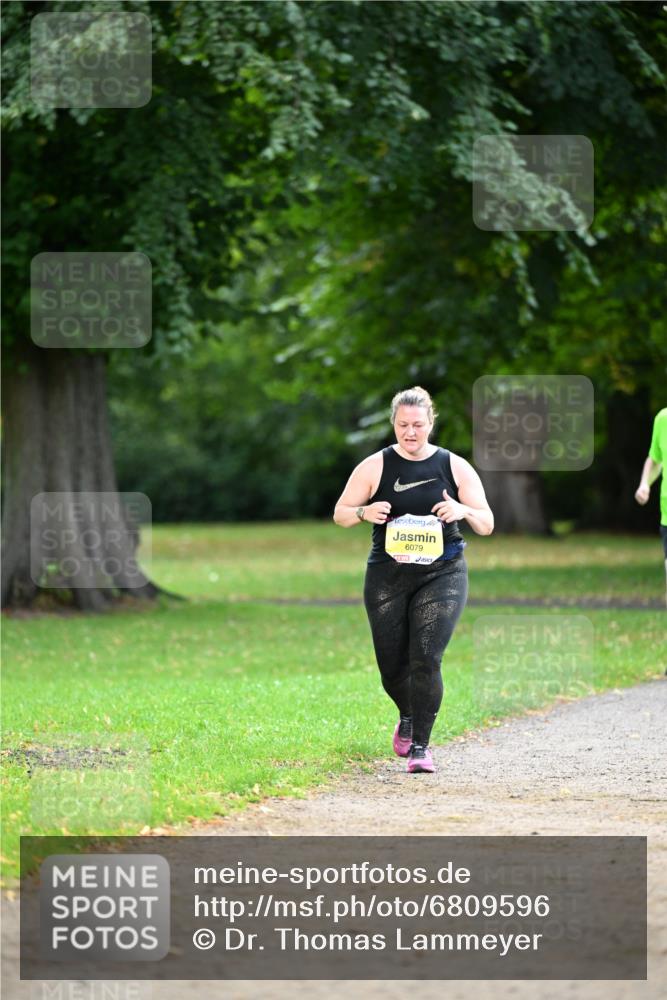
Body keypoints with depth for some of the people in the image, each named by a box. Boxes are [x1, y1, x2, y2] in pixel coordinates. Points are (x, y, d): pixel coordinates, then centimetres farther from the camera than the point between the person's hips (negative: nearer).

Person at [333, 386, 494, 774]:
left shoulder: (455, 467, 1)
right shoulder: (375, 467, 0)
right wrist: (365, 512, -18)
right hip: (388, 577, 1)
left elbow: (487, 525, 4)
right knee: (392, 664, 6)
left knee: (426, 658, -16)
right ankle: (408, 717, 39)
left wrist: (464, 511, -18)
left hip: (442, 574, -1)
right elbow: (340, 514, 5)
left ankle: (420, 745, -7)